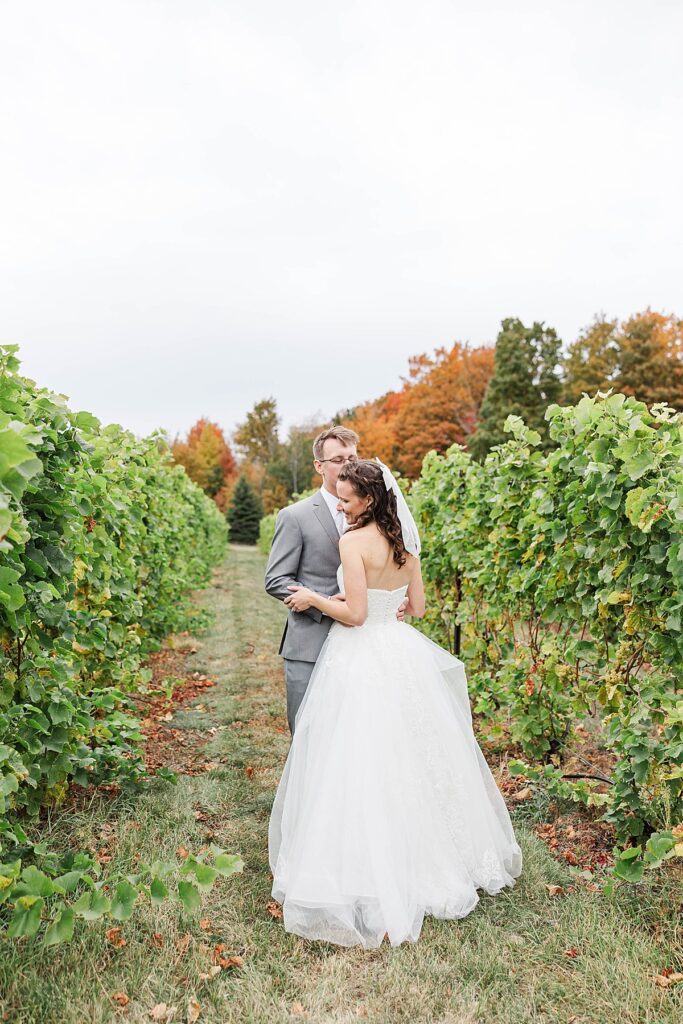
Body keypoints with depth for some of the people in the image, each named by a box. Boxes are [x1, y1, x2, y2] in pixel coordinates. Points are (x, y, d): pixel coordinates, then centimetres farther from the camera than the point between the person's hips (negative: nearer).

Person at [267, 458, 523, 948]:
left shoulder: (353, 541, -16)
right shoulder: (405, 541, 5)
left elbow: (354, 614, -19)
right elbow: (417, 607, 10)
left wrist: (313, 598, -4)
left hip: (361, 662, -8)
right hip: (402, 652, 8)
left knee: (363, 768, 2)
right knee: (410, 760, 20)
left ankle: (374, 880, 12)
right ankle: (423, 857, 36)